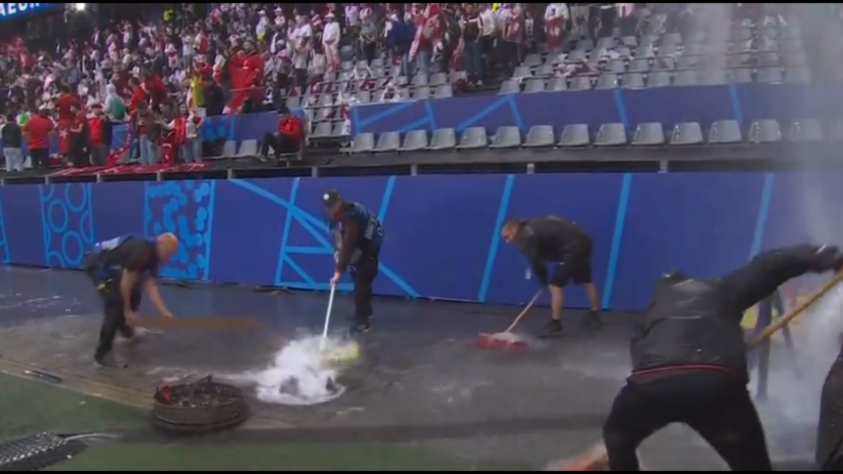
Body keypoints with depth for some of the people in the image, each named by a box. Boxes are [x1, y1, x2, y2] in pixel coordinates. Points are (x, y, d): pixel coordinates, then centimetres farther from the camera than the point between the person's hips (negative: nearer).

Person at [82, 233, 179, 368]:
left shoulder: (153, 257, 2)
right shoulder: (141, 251, -28)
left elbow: (151, 287, 0)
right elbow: (126, 281, -25)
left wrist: (165, 312, -7)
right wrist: (127, 310, -16)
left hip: (110, 268, 10)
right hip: (97, 265, -10)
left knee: (134, 292, 23)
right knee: (116, 304, -20)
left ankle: (123, 325, 47)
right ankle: (103, 353, -14)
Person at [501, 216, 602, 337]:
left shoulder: (526, 237, -13)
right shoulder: (532, 226, 14)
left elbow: (535, 262, -9)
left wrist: (543, 281, 7)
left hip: (573, 247, -10)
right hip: (583, 240, 10)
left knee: (555, 285, -5)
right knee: (586, 280, 25)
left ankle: (555, 325, 1)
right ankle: (595, 315, 41)